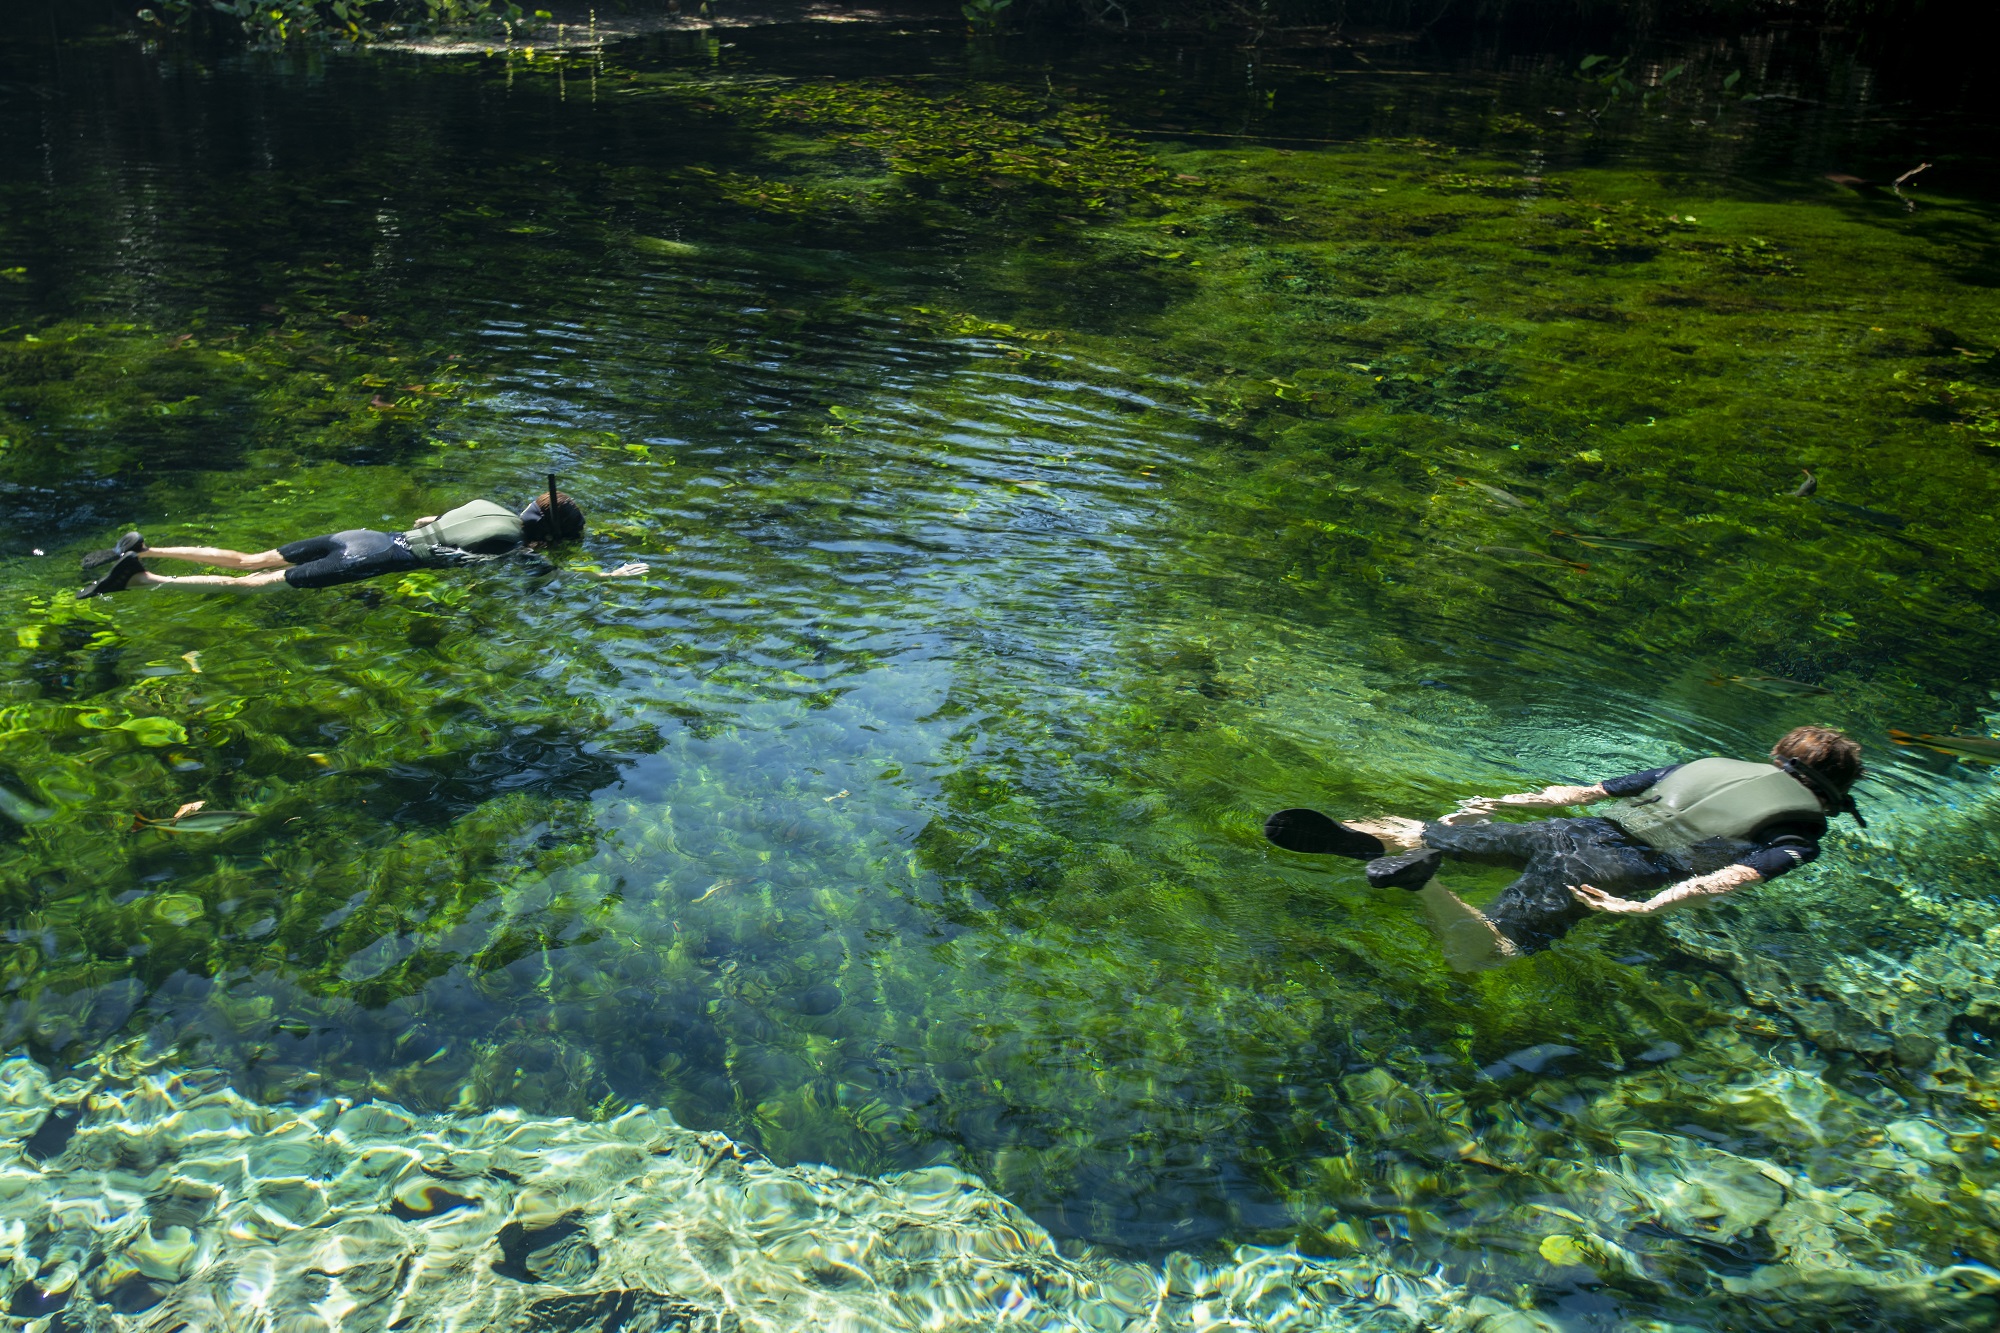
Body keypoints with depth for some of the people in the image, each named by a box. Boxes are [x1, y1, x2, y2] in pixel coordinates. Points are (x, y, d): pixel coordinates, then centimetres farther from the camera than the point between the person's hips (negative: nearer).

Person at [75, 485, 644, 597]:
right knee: (254, 584, -11)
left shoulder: (487, 504, 20)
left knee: (247, 560, 8)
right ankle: (141, 579, -18)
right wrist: (617, 573, 4)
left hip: (366, 537, 7)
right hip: (379, 561, -7)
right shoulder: (515, 543, -3)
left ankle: (143, 549, 4)